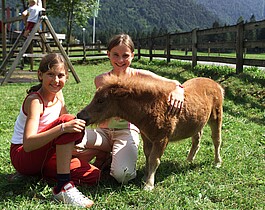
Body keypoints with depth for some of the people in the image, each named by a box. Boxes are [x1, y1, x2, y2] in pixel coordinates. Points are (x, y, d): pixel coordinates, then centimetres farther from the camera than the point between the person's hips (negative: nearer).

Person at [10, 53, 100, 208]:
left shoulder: (58, 94, 2)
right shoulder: (34, 100, -21)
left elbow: (70, 125, 9)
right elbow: (28, 144, -34)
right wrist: (63, 128, -44)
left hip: (44, 154, 7)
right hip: (23, 156, -7)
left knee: (93, 175, -12)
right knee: (66, 120, -31)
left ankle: (41, 173, 1)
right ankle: (63, 187, -32)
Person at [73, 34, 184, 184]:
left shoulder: (138, 76, -4)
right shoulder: (101, 80, 2)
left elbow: (173, 84, -9)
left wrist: (178, 91, -34)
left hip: (127, 131, -2)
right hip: (104, 130, 3)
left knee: (122, 175, -29)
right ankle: (104, 155, 4)